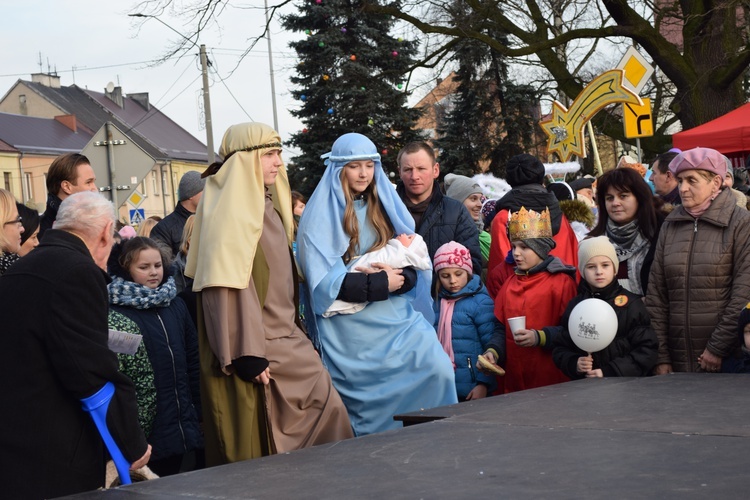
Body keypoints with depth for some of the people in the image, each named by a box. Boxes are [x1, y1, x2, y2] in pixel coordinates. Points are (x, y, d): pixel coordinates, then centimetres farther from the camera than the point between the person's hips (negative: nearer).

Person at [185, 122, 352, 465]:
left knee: (326, 408, 5)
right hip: (257, 350, -9)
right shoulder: (231, 208, -14)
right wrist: (246, 354, -24)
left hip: (285, 340, 9)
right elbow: (228, 284, -21)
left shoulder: (267, 202, 16)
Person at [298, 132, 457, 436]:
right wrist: (380, 284, -14)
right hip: (350, 329, -4)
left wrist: (398, 278, -12)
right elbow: (324, 282, -11)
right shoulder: (320, 217, -2)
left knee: (439, 370, -16)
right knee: (368, 405, -1)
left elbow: (413, 265, 11)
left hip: (397, 319, 4)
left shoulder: (385, 208, 13)